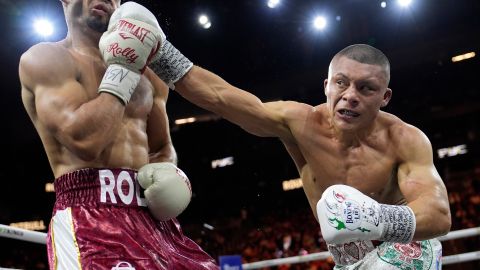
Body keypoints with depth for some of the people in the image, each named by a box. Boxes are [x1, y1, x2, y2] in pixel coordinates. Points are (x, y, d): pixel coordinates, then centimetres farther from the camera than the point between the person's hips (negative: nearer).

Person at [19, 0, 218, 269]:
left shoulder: (146, 74, 20)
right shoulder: (45, 58, 0)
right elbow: (83, 139, -15)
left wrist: (166, 172, 3)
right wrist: (123, 72, -6)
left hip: (151, 216, 6)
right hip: (88, 218, -6)